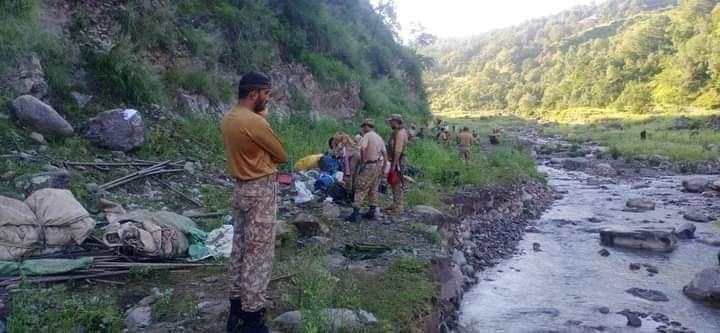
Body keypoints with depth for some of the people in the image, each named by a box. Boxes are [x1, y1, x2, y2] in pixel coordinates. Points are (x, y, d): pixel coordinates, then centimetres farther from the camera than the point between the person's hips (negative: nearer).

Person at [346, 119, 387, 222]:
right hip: (378, 165, 8)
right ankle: (372, 212, 20)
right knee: (373, 189, 16)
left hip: (368, 166, -8)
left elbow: (363, 149, -27)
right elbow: (385, 153, 15)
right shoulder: (379, 137, 15)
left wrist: (362, 162, -15)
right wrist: (383, 168, 18)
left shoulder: (367, 136, -9)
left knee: (360, 189, -5)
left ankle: (355, 214, -8)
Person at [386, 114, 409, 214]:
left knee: (397, 184, -6)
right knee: (394, 183, 17)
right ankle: (395, 204, 26)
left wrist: (394, 164, -24)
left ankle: (398, 207, -1)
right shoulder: (397, 132, 16)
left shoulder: (400, 133, -17)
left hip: (398, 162, -10)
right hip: (395, 161, 10)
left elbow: (398, 150, -23)